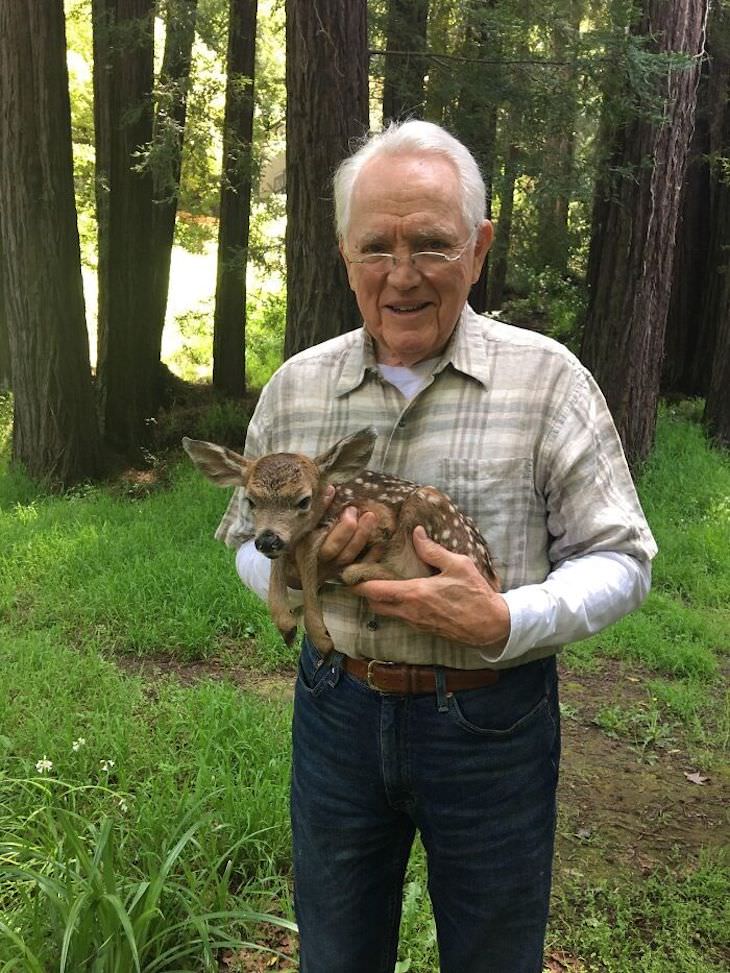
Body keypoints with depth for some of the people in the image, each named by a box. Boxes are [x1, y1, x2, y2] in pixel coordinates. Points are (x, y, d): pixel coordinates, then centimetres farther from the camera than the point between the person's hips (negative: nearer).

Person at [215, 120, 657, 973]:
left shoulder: (546, 379, -10)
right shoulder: (296, 386, 0)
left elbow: (621, 560, -7)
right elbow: (246, 542, 9)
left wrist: (506, 623, -25)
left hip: (492, 720, -2)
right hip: (338, 708, 3)